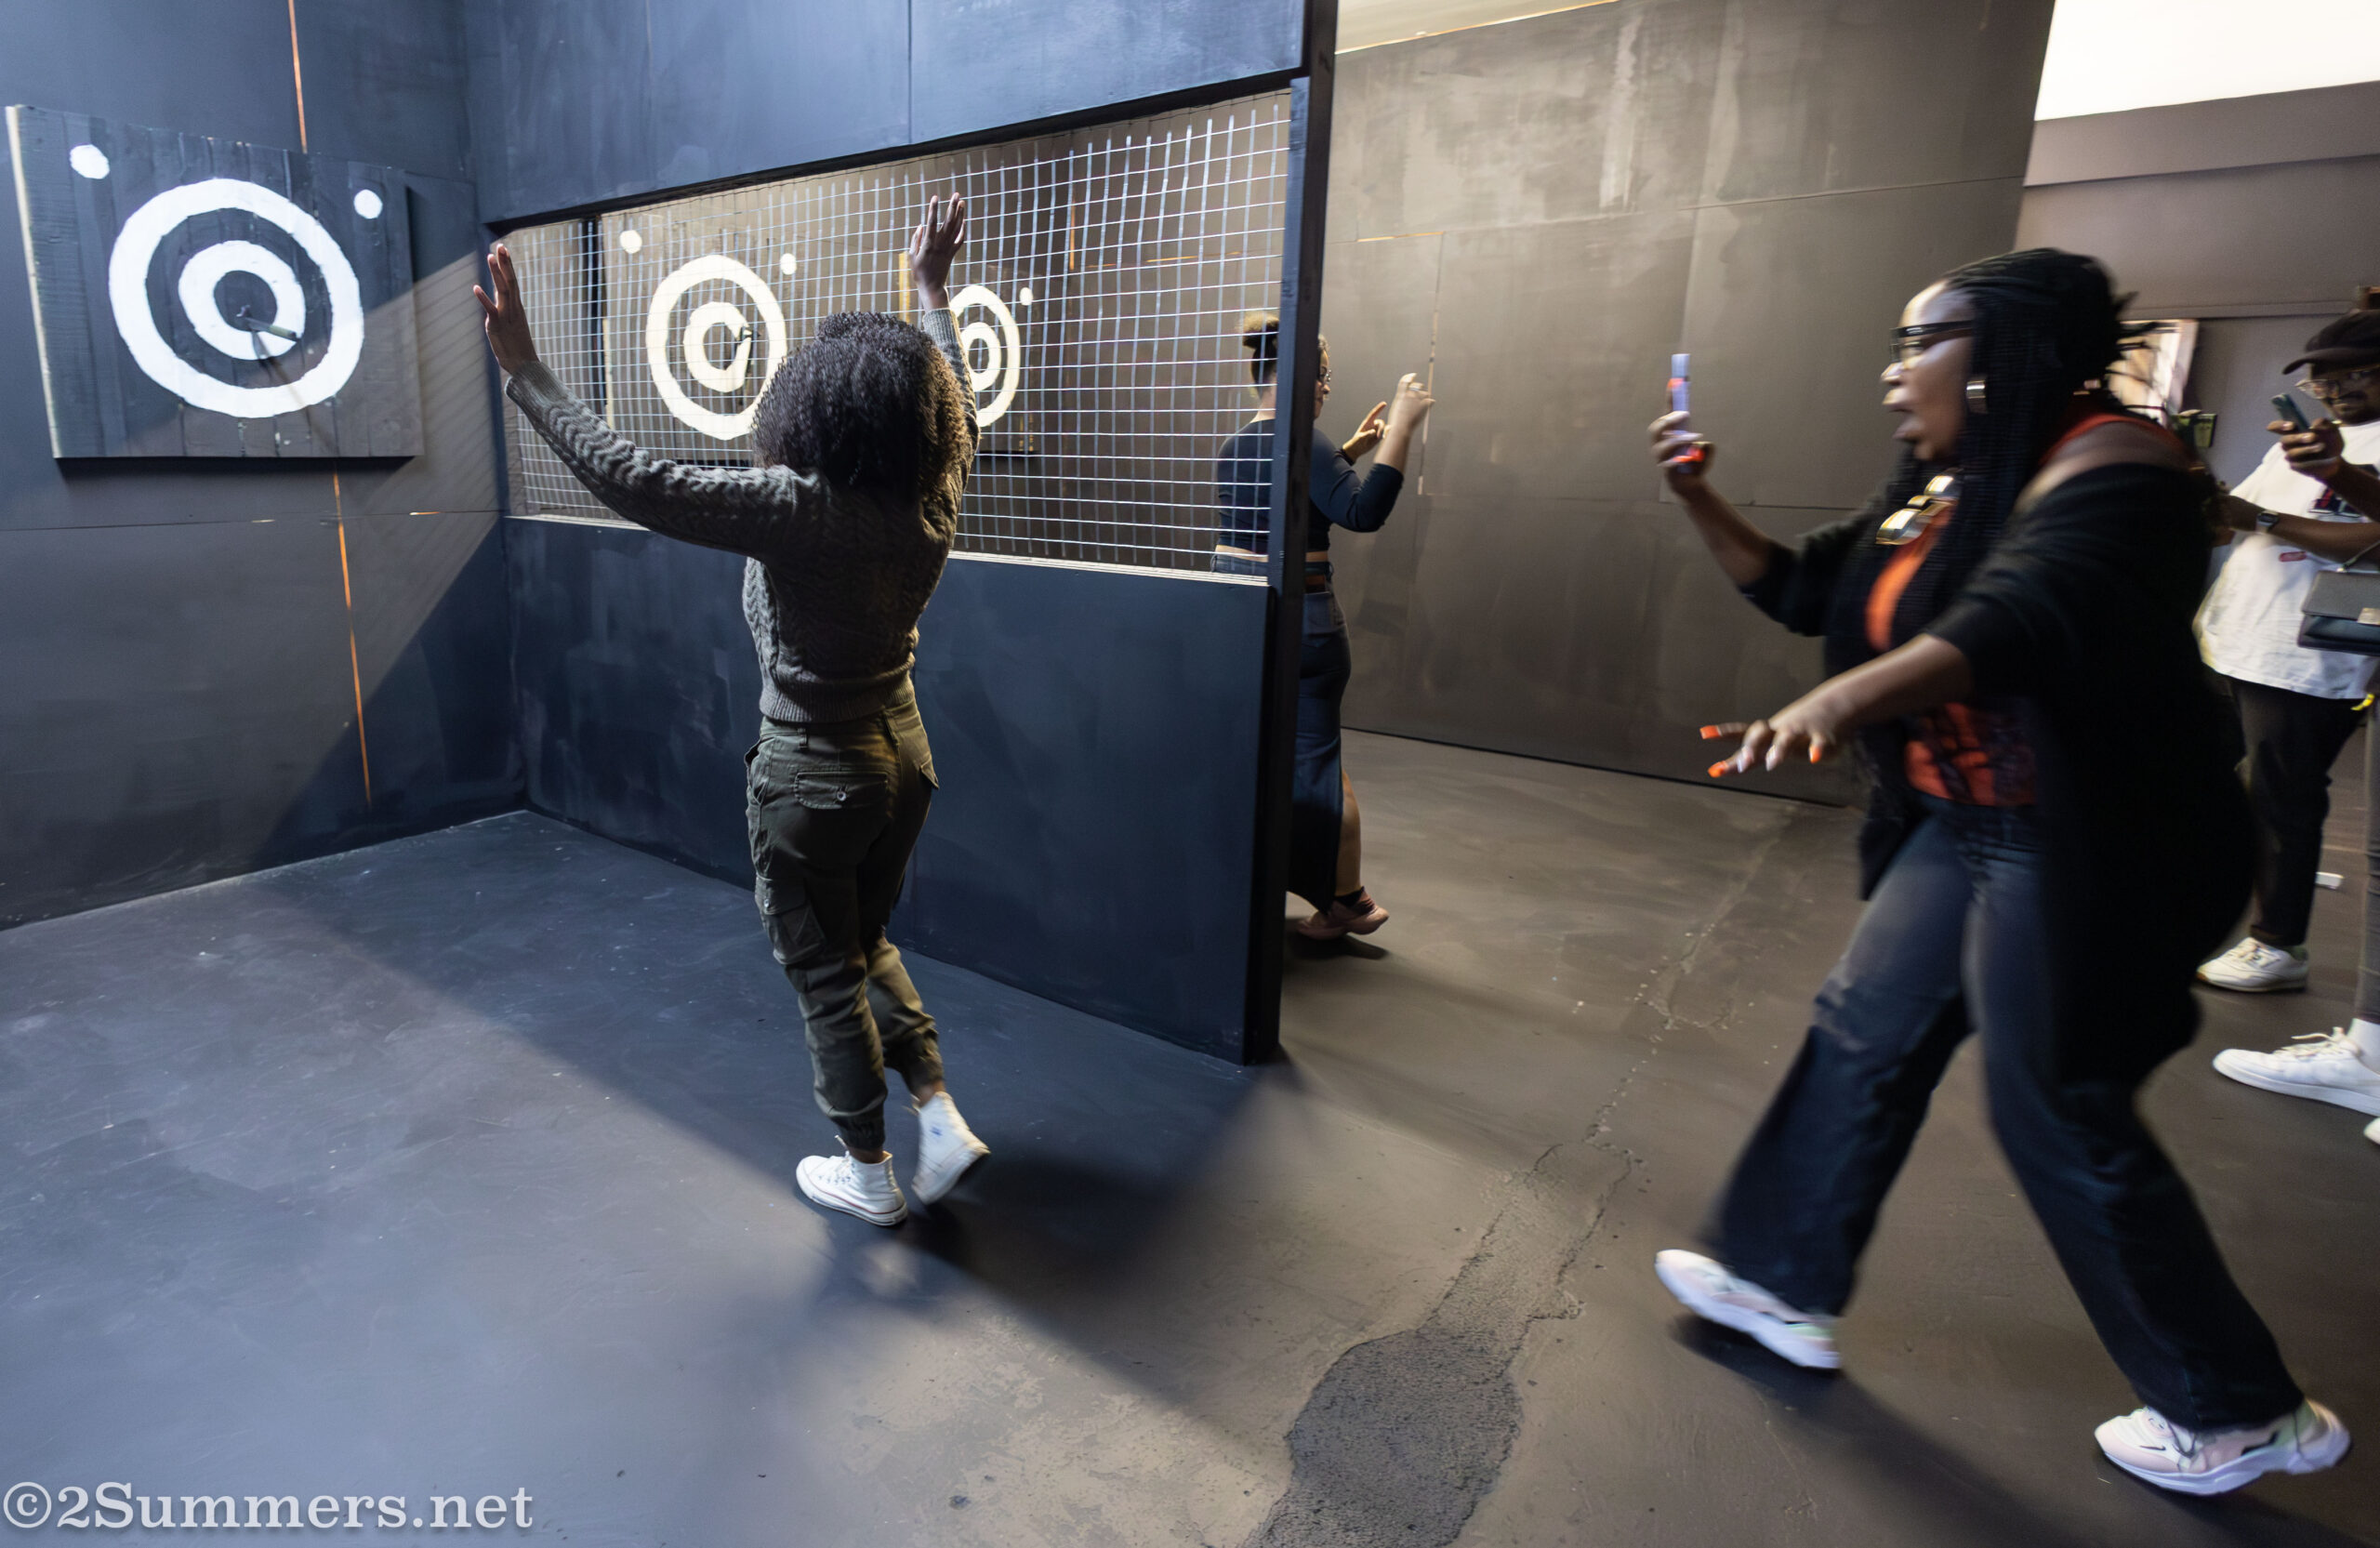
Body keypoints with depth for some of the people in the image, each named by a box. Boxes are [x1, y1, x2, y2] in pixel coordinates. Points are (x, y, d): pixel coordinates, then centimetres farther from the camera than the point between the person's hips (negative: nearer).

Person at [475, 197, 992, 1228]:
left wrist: (525, 372, -18)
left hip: (813, 776, -6)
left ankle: (866, 1172, 29)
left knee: (826, 974, 13)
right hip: (902, 755, 6)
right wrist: (932, 291, 24)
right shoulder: (934, 497, -7)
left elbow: (633, 481, -27)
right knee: (865, 942, 27)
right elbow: (953, 401, 13)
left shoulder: (798, 510, -25)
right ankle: (940, 1114, 24)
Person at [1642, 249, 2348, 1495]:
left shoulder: (2104, 462, -18)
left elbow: (2019, 621, -37)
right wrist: (1697, 496, 2)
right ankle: (1784, 1280, 27)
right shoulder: (1939, 487, 9)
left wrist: (1844, 699, -53)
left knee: (2059, 1113, 2)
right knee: (1862, 1033, 11)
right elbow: (1800, 591, 14)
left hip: (2077, 853, -9)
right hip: (1964, 830, 9)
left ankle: (2243, 1412, 26)